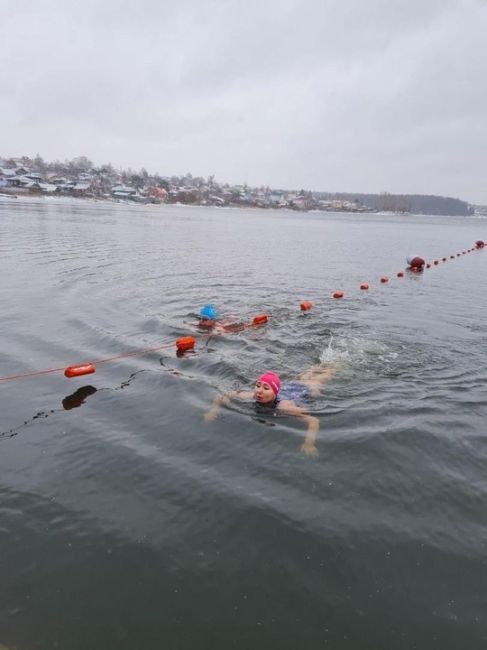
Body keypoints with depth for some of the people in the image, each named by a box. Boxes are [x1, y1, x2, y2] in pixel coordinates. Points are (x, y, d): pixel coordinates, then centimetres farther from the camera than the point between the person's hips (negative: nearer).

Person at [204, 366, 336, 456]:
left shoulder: (285, 406, -48)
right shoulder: (251, 396, -36)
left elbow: (314, 421, -56)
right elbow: (222, 396, -26)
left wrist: (309, 442, -71)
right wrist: (214, 409, -44)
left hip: (305, 389, -3)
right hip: (287, 387, 4)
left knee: (320, 379, 29)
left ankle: (332, 367, 58)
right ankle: (317, 367, 64)